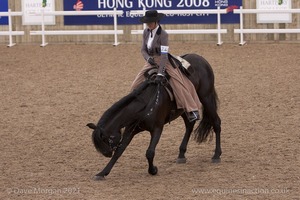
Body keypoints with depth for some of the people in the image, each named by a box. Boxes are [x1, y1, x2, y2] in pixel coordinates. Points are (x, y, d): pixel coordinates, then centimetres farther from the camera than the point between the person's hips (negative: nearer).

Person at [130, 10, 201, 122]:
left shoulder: (162, 34, -19)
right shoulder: (146, 32, 1)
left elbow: (164, 54, -25)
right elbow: (143, 49, 7)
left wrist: (160, 74, -33)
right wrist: (148, 58, -18)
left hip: (164, 61, -7)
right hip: (151, 62, 7)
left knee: (178, 83, -22)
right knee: (136, 85, 2)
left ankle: (192, 111, -24)